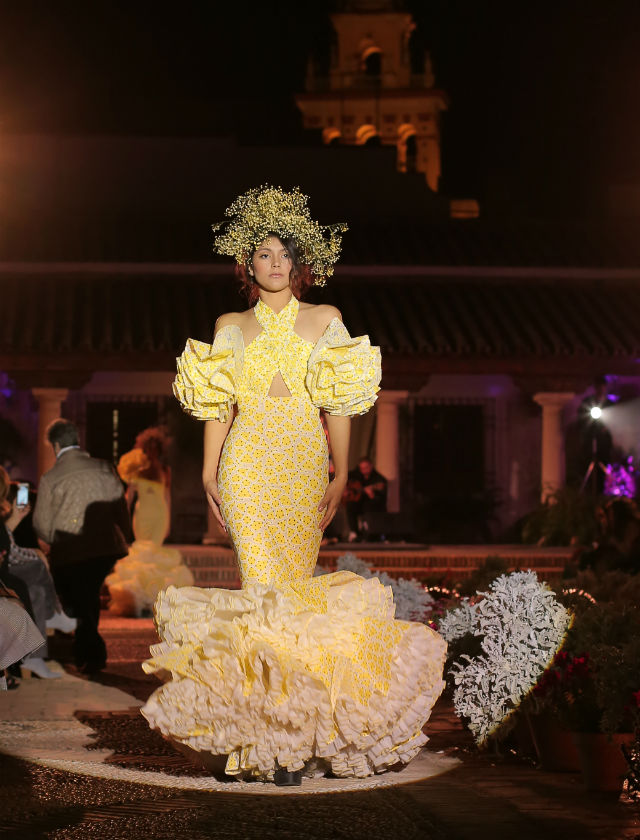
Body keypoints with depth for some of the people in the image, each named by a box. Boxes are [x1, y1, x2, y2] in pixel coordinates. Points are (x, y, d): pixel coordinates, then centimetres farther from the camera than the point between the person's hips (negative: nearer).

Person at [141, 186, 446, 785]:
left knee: (299, 580, -4)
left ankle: (292, 720, 5)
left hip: (305, 461, 1)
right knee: (262, 584, -11)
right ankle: (276, 740, -11)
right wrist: (209, 471, 4)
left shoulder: (324, 321, 11)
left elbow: (340, 402, 8)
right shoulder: (232, 327, 13)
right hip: (250, 464, -1)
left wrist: (340, 474, 1)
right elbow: (219, 404, 12)